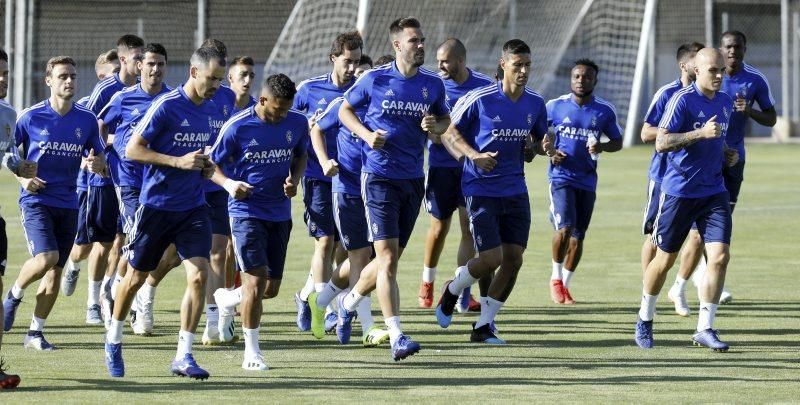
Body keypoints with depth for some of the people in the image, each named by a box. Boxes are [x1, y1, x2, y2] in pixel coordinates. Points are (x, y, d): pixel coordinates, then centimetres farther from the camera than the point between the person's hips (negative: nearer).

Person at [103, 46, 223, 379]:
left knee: (199, 274, -12)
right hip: (155, 205, -4)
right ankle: (113, 342, 32)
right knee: (135, 278, 9)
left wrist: (207, 167, 1)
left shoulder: (214, 113, 6)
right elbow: (132, 150, -14)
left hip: (193, 207, 4)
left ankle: (183, 356, -6)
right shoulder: (166, 106, -14)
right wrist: (178, 161, -22)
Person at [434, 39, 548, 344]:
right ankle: (451, 291, 21)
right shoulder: (479, 99, -12)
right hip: (481, 190, -5)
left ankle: (483, 327, 11)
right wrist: (475, 155, -19)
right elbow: (450, 133, -3)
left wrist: (543, 147, -7)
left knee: (513, 260, -1)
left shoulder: (535, 104, 4)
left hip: (515, 191, 5)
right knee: (491, 258, -12)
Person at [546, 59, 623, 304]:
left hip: (587, 180, 3)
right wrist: (549, 152, -8)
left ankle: (565, 284, 22)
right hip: (561, 176, -3)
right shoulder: (555, 106, -3)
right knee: (565, 227, -19)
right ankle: (556, 277, 2)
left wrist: (602, 147, -11)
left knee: (578, 236, 6)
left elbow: (617, 141, 11)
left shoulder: (605, 111, 0)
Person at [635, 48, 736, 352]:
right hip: (679, 190, -5)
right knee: (665, 259, 6)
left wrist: (726, 154, 10)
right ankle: (644, 320, 27)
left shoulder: (725, 103, 10)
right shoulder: (682, 100, -12)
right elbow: (661, 143, -20)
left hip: (714, 192, 5)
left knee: (720, 256, -9)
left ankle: (705, 329, -2)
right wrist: (701, 134, -29)